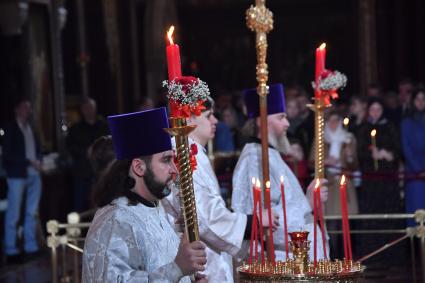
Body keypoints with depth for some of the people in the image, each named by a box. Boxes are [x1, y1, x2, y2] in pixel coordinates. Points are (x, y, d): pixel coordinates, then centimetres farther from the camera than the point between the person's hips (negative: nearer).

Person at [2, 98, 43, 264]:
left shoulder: (31, 128, 14)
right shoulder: (11, 129, -4)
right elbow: (8, 154, -11)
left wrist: (38, 161, -3)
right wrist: (30, 162, -15)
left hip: (34, 174, 6)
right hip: (18, 175, -6)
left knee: (32, 213, 8)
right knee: (13, 215, -3)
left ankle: (31, 247, 15)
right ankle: (11, 250, 1)